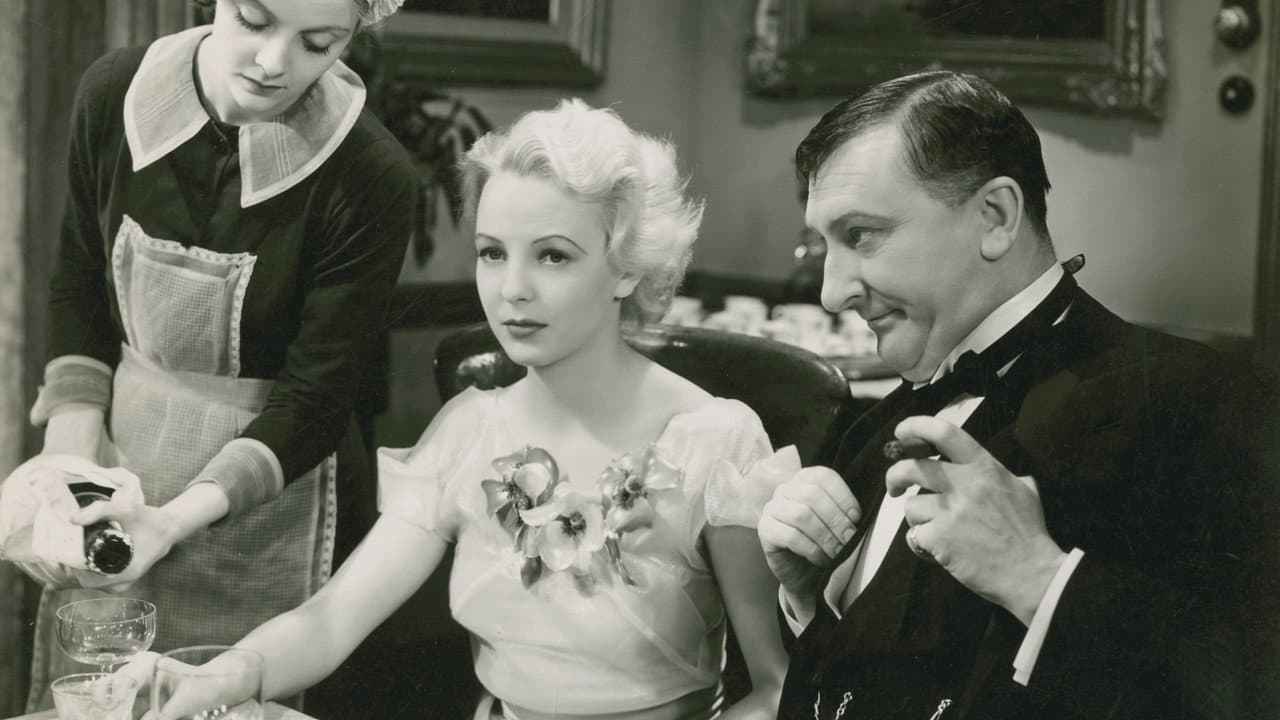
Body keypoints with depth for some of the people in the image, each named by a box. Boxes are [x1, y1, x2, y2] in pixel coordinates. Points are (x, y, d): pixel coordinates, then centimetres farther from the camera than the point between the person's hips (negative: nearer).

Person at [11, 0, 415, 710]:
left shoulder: (369, 177, -20)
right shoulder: (113, 94, -8)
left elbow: (315, 398, -17)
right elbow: (78, 288, 4)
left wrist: (178, 518, -29)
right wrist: (69, 468, -6)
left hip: (262, 500, -3)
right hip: (117, 453, 4)